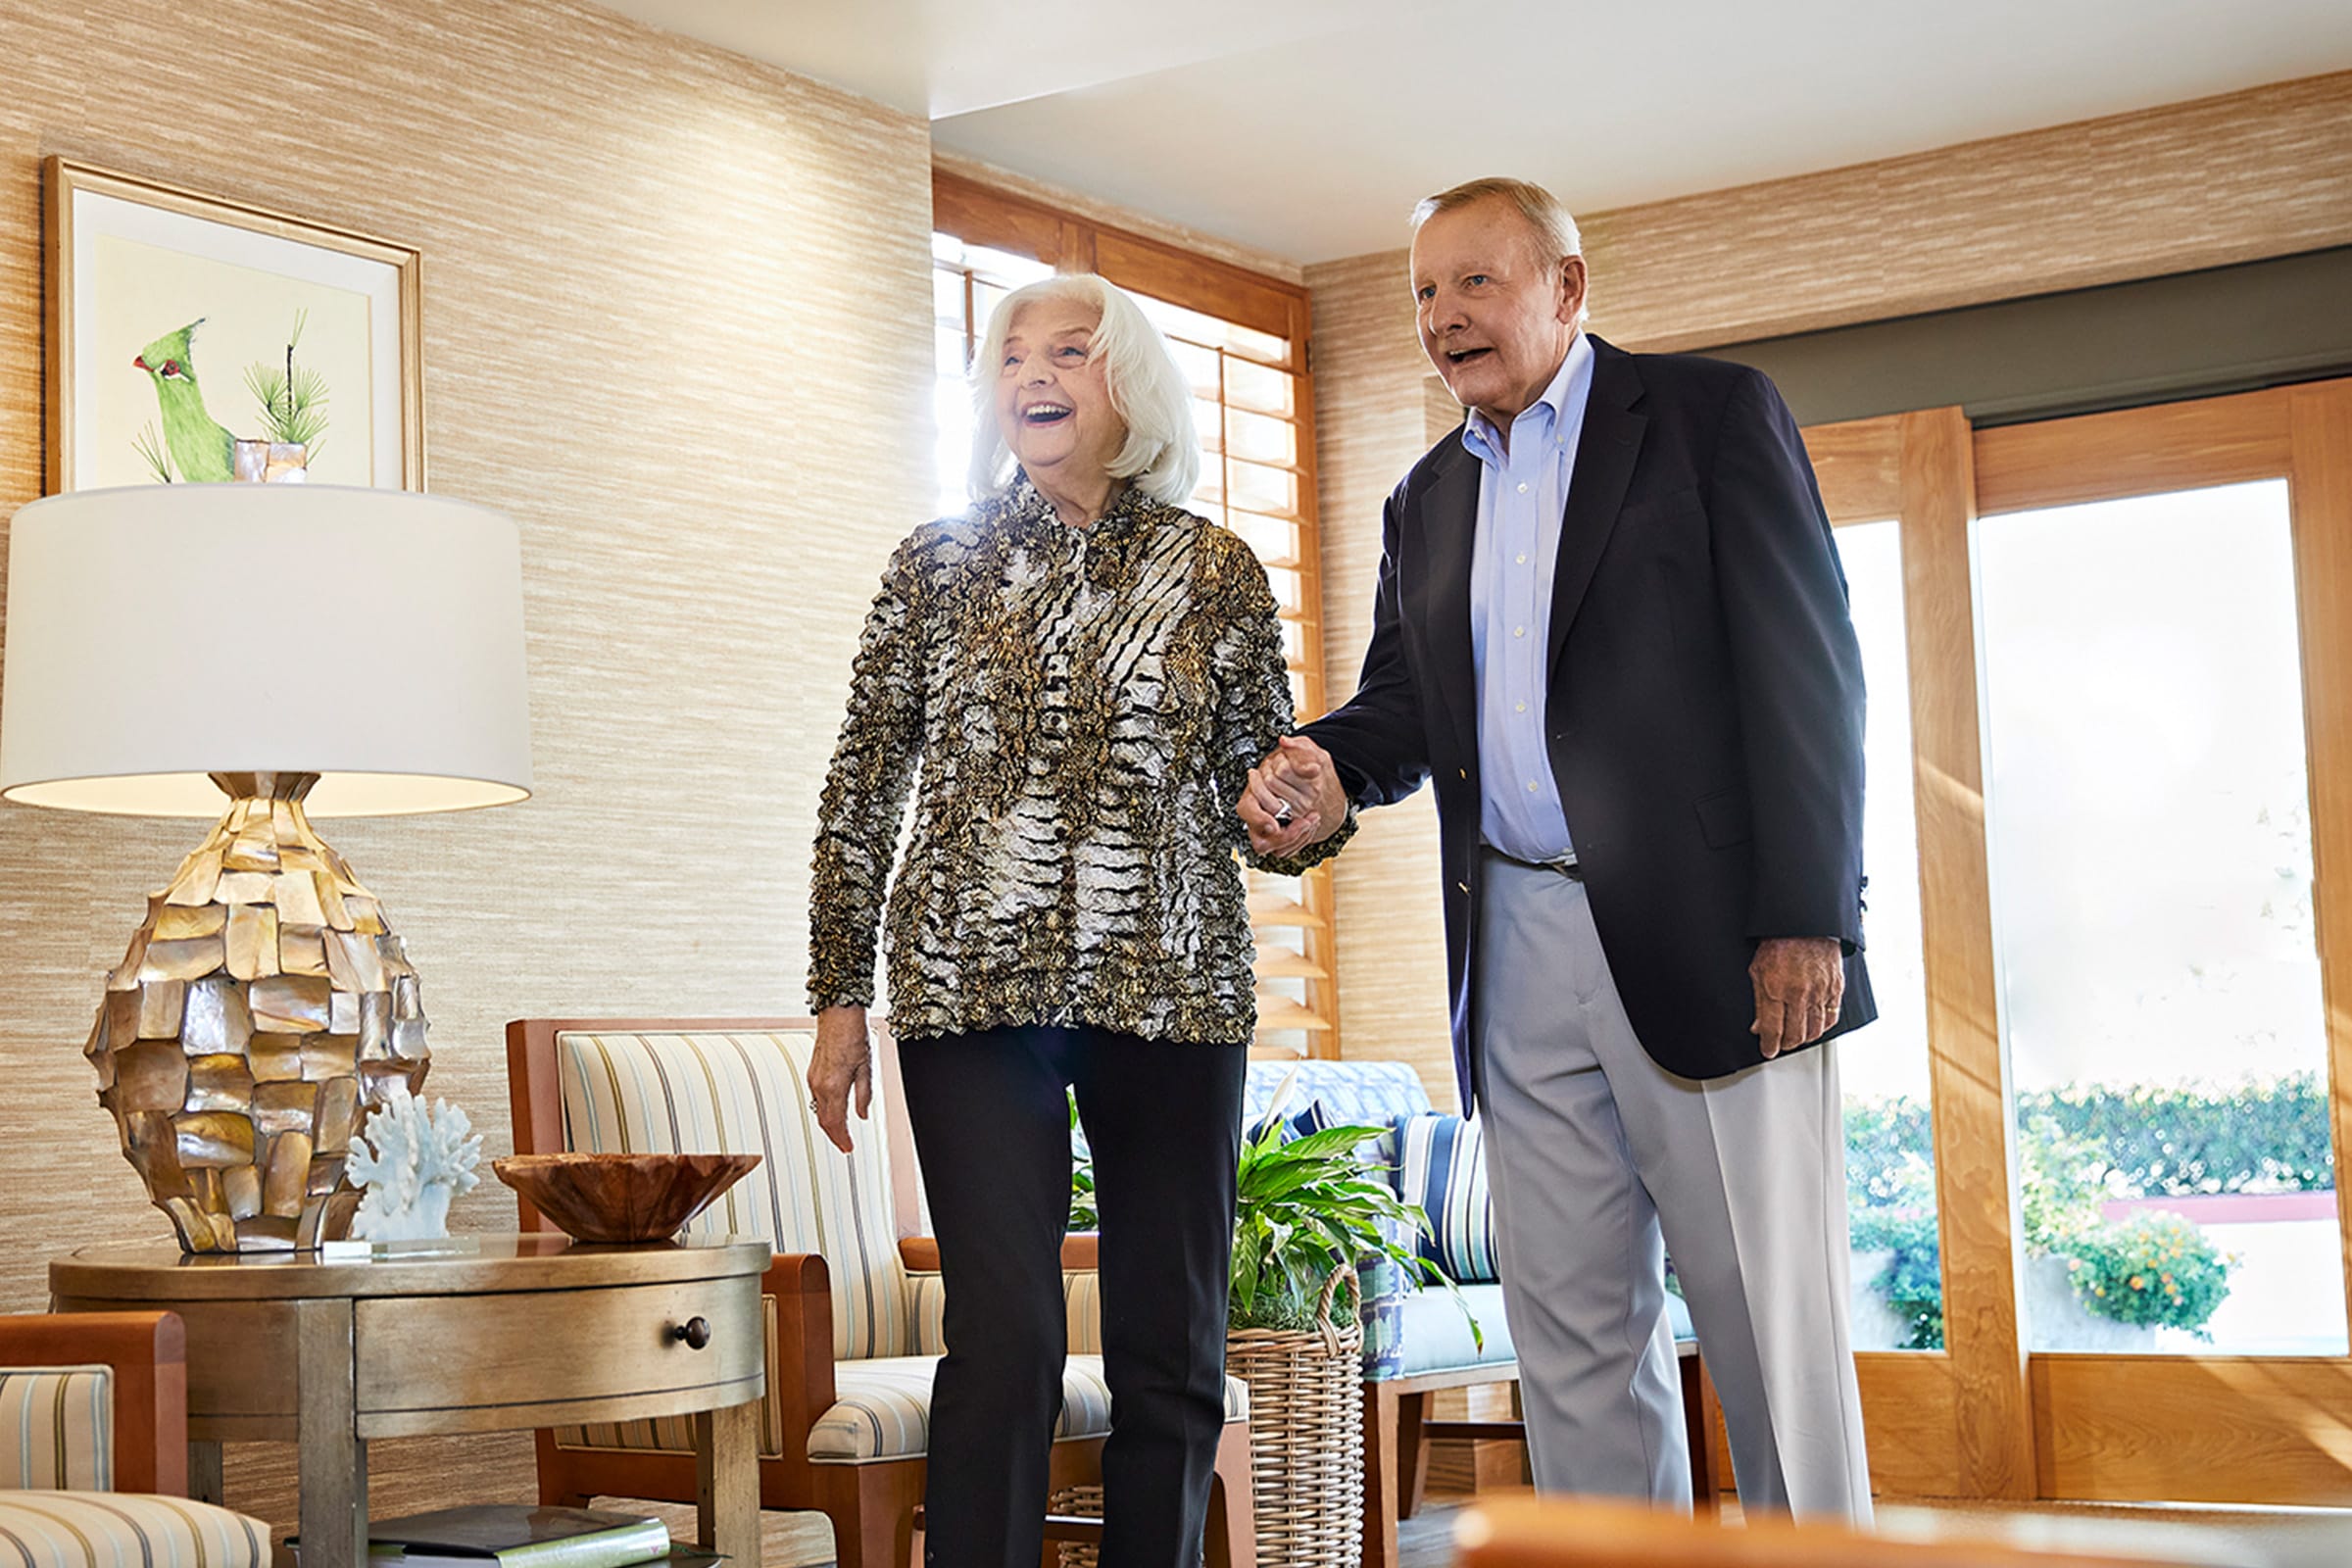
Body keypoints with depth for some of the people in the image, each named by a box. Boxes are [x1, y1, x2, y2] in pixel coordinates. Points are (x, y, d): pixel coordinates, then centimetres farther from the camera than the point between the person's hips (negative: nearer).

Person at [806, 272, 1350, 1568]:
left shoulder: (1217, 573, 7)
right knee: (1004, 1344, -9)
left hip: (1171, 991, 1)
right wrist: (840, 996, 4)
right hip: (972, 985, -1)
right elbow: (863, 786, 9)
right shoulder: (938, 563, 7)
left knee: (1172, 1352, 5)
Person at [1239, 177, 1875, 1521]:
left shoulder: (1713, 413, 2)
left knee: (1776, 1325, -3)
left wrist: (1806, 918, -14)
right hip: (1520, 958, 6)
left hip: (1707, 946, -5)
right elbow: (1406, 701, 18)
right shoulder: (1428, 500, 20)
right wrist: (1329, 766, -7)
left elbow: (1805, 667, -5)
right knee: (1572, 1337, 7)